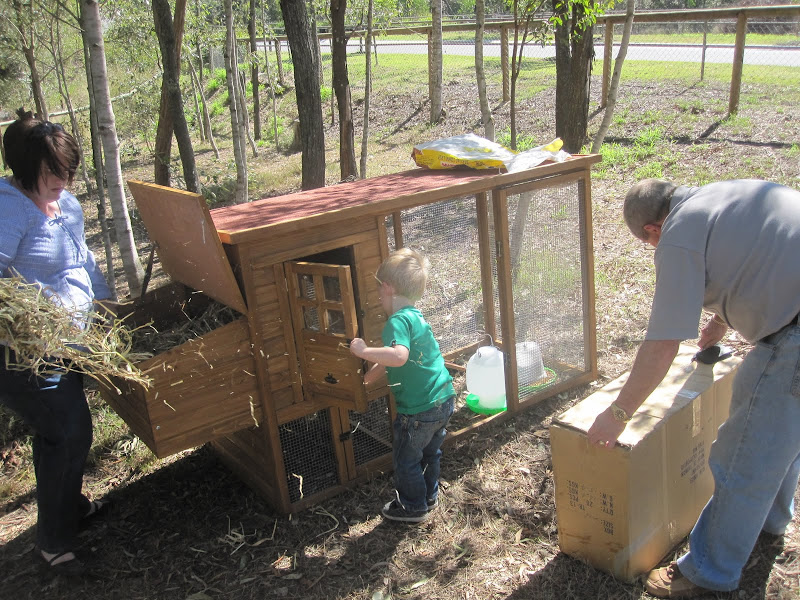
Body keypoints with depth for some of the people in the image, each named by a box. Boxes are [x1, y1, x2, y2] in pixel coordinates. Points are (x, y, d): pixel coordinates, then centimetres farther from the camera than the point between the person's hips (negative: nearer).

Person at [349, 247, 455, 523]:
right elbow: (386, 364, 19)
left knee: (406, 459, 13)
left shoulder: (398, 321, -20)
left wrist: (364, 351, -31)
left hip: (419, 410, -9)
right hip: (444, 399, 9)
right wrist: (365, 379, 23)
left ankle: (413, 507, 30)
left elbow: (398, 356, -41)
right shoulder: (416, 316, 11)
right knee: (429, 453, 27)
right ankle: (429, 497, 44)